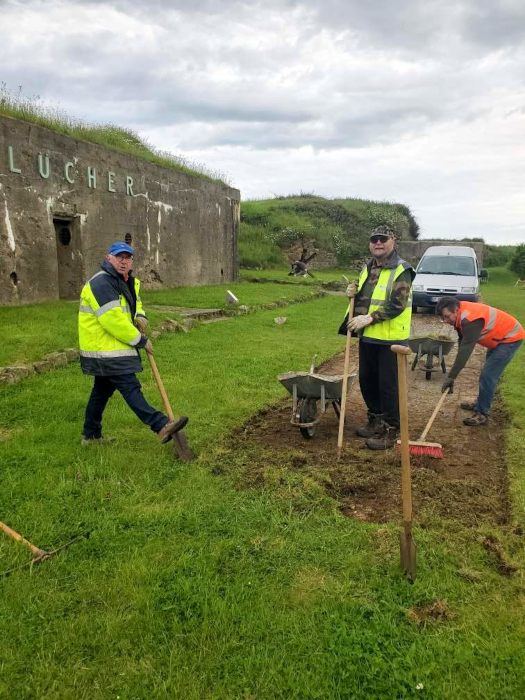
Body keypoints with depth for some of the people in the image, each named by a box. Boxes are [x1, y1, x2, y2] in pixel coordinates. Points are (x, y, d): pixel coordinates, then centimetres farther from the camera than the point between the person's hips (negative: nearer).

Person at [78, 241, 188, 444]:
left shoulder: (129, 282, 13)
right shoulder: (101, 283, -18)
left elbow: (134, 301, 30)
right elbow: (113, 320, -25)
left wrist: (140, 316, 4)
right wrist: (140, 341, -17)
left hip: (108, 350, 10)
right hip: (105, 349, -10)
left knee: (102, 390, 17)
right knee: (131, 388, -12)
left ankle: (91, 435, 29)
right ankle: (161, 426, -15)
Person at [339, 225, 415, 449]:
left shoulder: (401, 270, -11)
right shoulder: (368, 267, 13)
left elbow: (397, 305, -20)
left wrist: (369, 318, -25)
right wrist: (354, 291, 2)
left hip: (390, 338, -8)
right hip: (367, 336, 8)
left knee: (388, 385, -1)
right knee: (366, 380, 16)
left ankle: (390, 430, 11)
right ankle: (376, 419, 34)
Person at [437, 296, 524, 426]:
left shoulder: (470, 319, -34)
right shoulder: (461, 314, -4)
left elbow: (465, 350, -36)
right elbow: (462, 343, 6)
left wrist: (451, 376, -35)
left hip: (510, 337, -10)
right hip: (499, 337, 10)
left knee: (488, 375, -14)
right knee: (489, 373, 21)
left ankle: (482, 413, -6)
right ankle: (481, 403, 36)